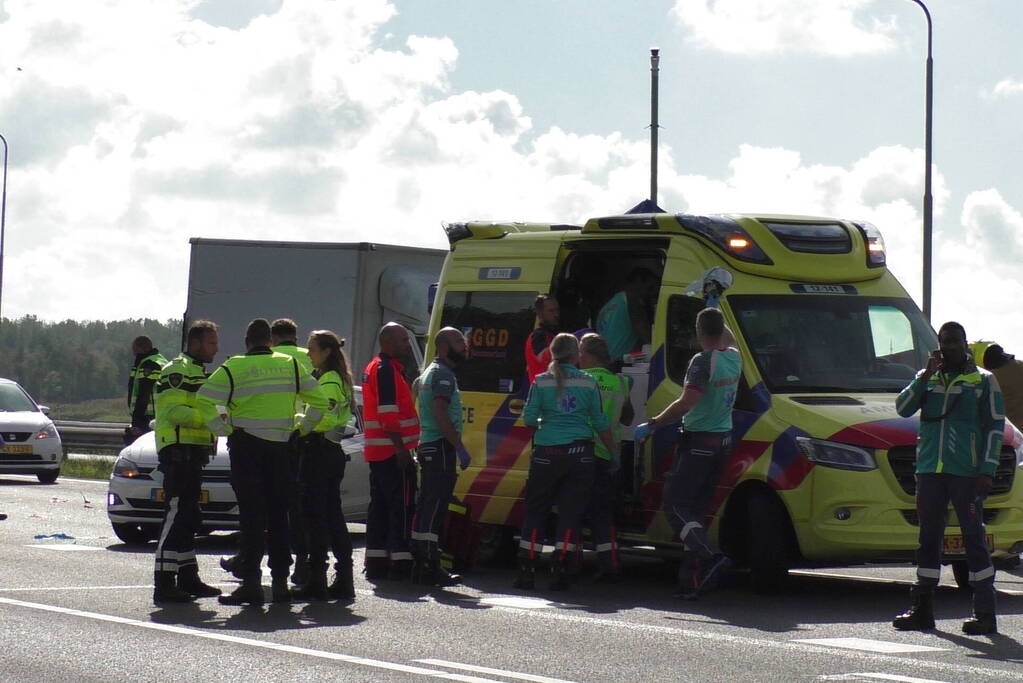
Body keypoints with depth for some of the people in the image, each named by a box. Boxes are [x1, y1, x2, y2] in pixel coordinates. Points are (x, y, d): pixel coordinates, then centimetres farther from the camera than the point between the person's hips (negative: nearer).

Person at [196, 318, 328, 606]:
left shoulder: (233, 368, -4)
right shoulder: (290, 365, 6)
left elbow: (204, 401, -12)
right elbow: (319, 401, 8)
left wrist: (223, 429, -3)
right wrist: (302, 429, 15)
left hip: (246, 445, -3)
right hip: (280, 445, 3)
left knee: (251, 515, -4)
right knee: (278, 514, 10)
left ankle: (251, 581, -9)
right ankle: (280, 580, 11)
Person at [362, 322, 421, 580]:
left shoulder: (374, 368, 20)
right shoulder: (387, 369, -13)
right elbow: (388, 413, -20)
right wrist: (401, 447, -22)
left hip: (376, 451, 10)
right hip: (393, 451, -10)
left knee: (381, 506, 12)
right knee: (402, 505, -9)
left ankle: (376, 561, 13)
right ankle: (400, 561, -11)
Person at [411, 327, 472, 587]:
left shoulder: (429, 372, 20)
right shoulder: (443, 374, -12)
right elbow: (441, 414, -21)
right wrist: (460, 448, -21)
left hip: (428, 446, 11)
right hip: (441, 446, -11)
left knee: (426, 505, 12)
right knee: (436, 505, -12)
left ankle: (421, 565, 16)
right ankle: (430, 568, -15)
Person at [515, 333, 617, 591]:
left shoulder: (542, 382, -1)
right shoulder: (588, 382, 1)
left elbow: (529, 419, -3)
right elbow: (601, 423, 3)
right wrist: (615, 452, 12)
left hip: (547, 453, 0)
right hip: (579, 453, 0)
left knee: (536, 510, 9)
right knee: (570, 511, 6)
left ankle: (526, 571, 5)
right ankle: (559, 572, 1)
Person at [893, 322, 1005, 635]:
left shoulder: (983, 380, 4)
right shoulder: (927, 378, 16)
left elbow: (995, 427, 0)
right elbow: (903, 408, 3)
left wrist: (987, 471, -9)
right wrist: (926, 377, -8)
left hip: (966, 473, -4)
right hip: (930, 470, 4)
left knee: (974, 538, -5)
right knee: (928, 538, 8)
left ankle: (985, 613, -4)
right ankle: (922, 609, 14)